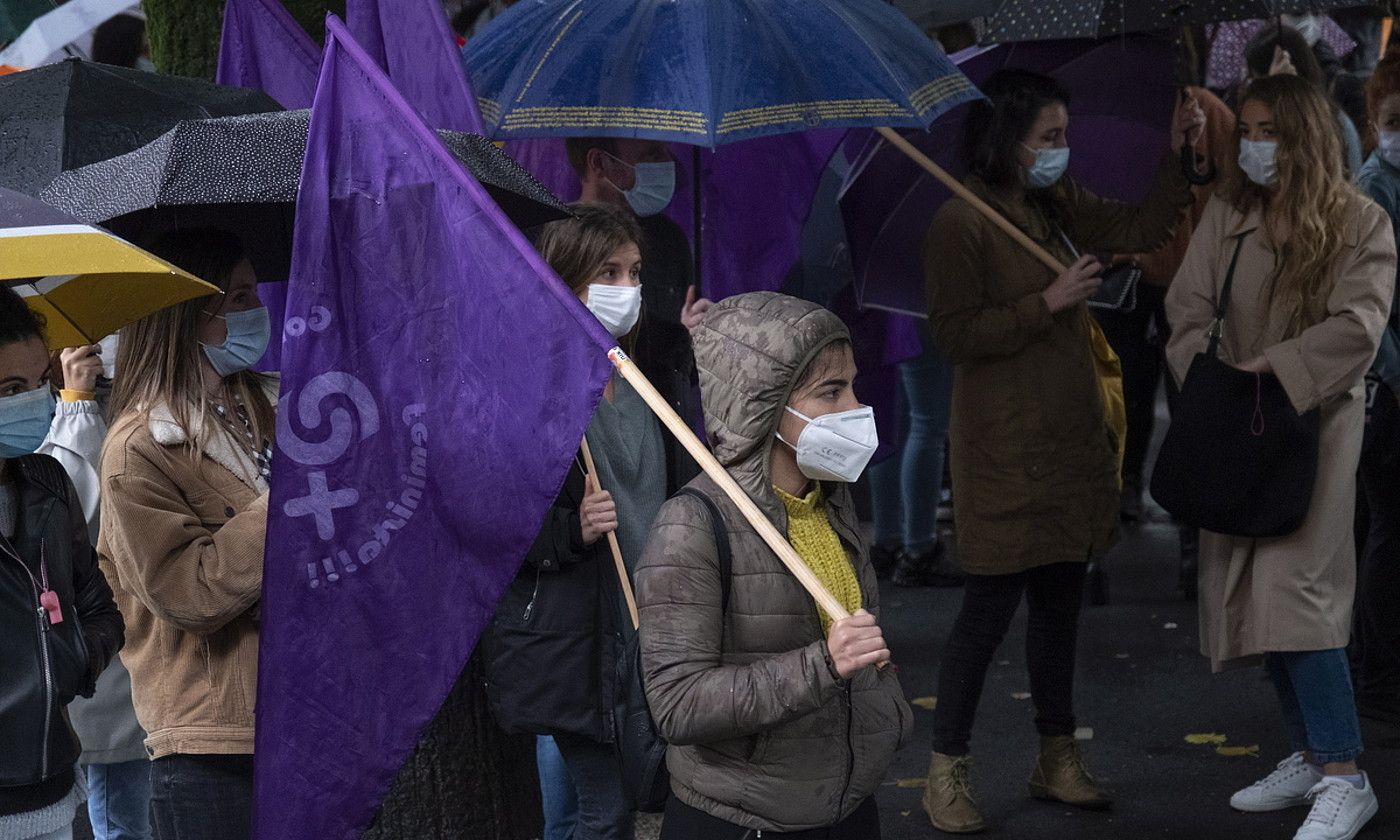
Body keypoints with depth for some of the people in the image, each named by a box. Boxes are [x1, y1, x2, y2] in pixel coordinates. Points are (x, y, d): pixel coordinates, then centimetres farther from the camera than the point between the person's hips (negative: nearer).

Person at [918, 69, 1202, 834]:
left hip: (1071, 440, 8)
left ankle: (1057, 761, 24)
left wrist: (1178, 156, 0)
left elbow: (1140, 230, 11)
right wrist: (1048, 303, -18)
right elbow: (954, 334, -15)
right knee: (990, 607, -3)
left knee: (1060, 602, 13)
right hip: (1005, 449, -7)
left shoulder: (1058, 206, 8)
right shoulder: (962, 222, -14)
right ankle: (946, 772, 8)